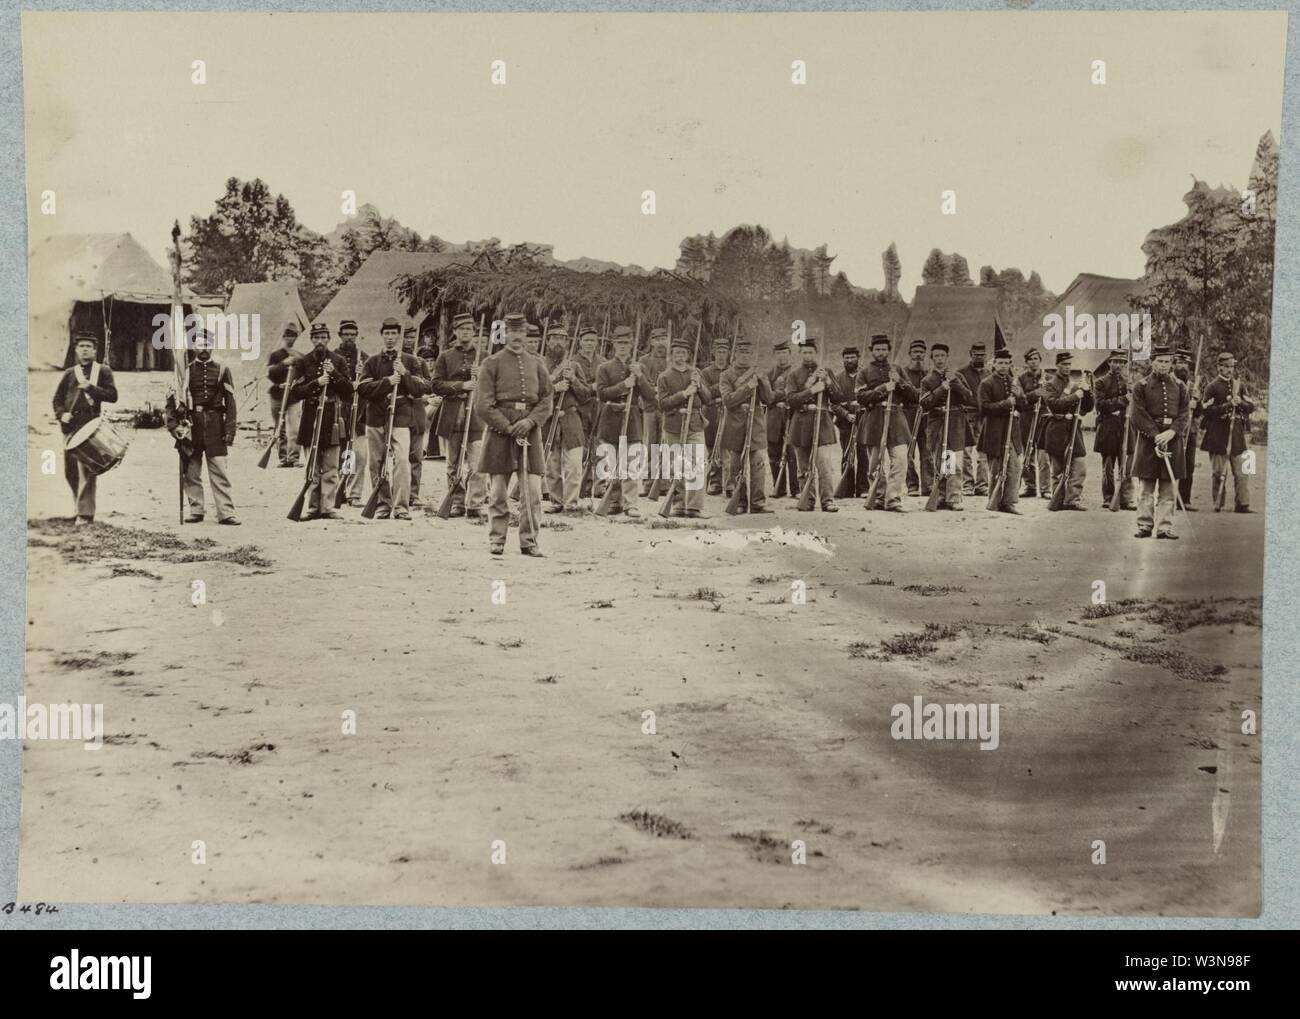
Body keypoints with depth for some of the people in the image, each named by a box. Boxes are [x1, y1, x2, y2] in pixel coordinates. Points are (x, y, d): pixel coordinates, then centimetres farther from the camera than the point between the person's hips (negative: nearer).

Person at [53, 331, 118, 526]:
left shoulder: (103, 371, 5)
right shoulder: (70, 373, 16)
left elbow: (112, 396, -5)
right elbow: (57, 398, 18)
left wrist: (90, 387, -16)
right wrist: (61, 414, -1)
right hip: (70, 427, 5)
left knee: (86, 471, -12)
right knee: (70, 471, 9)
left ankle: (85, 514, -11)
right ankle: (81, 506, 25)